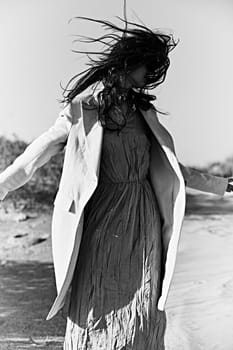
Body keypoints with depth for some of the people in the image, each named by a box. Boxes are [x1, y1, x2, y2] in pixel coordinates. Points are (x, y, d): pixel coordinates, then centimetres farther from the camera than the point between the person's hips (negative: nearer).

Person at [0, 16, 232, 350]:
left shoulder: (144, 112, 9)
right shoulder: (81, 111, -5)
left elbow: (171, 168, 19)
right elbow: (29, 162, -2)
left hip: (144, 230, 4)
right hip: (103, 229, -4)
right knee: (97, 321, 2)